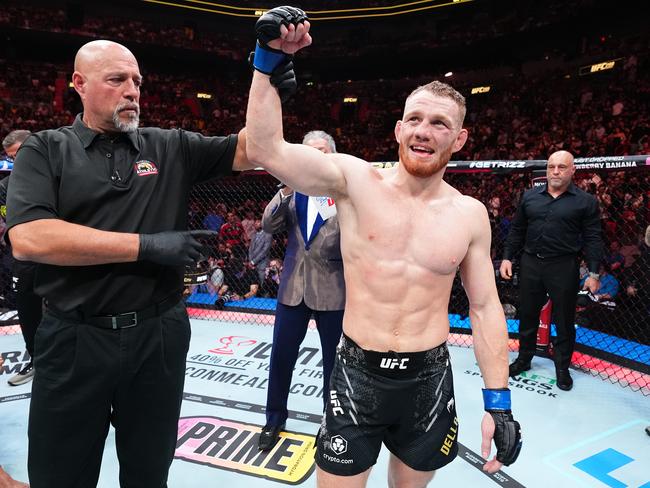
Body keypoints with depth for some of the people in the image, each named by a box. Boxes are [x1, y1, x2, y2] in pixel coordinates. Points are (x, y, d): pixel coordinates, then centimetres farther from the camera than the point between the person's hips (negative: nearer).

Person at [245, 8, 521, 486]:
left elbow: (485, 307, 3)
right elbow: (266, 149, -19)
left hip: (429, 380, 3)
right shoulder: (356, 180, -9)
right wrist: (269, 59, -23)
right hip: (357, 374, -2)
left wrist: (498, 402, 2)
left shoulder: (470, 214, -2)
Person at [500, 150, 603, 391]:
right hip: (530, 264, 3)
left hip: (564, 268, -2)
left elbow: (592, 239, -3)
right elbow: (517, 230, 11)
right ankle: (524, 359, 32)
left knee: (564, 321, 9)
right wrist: (507, 257, 5)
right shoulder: (529, 196, 7)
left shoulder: (586, 201, -1)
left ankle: (562, 367, 27)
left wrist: (593, 273, -8)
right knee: (527, 316, 14)